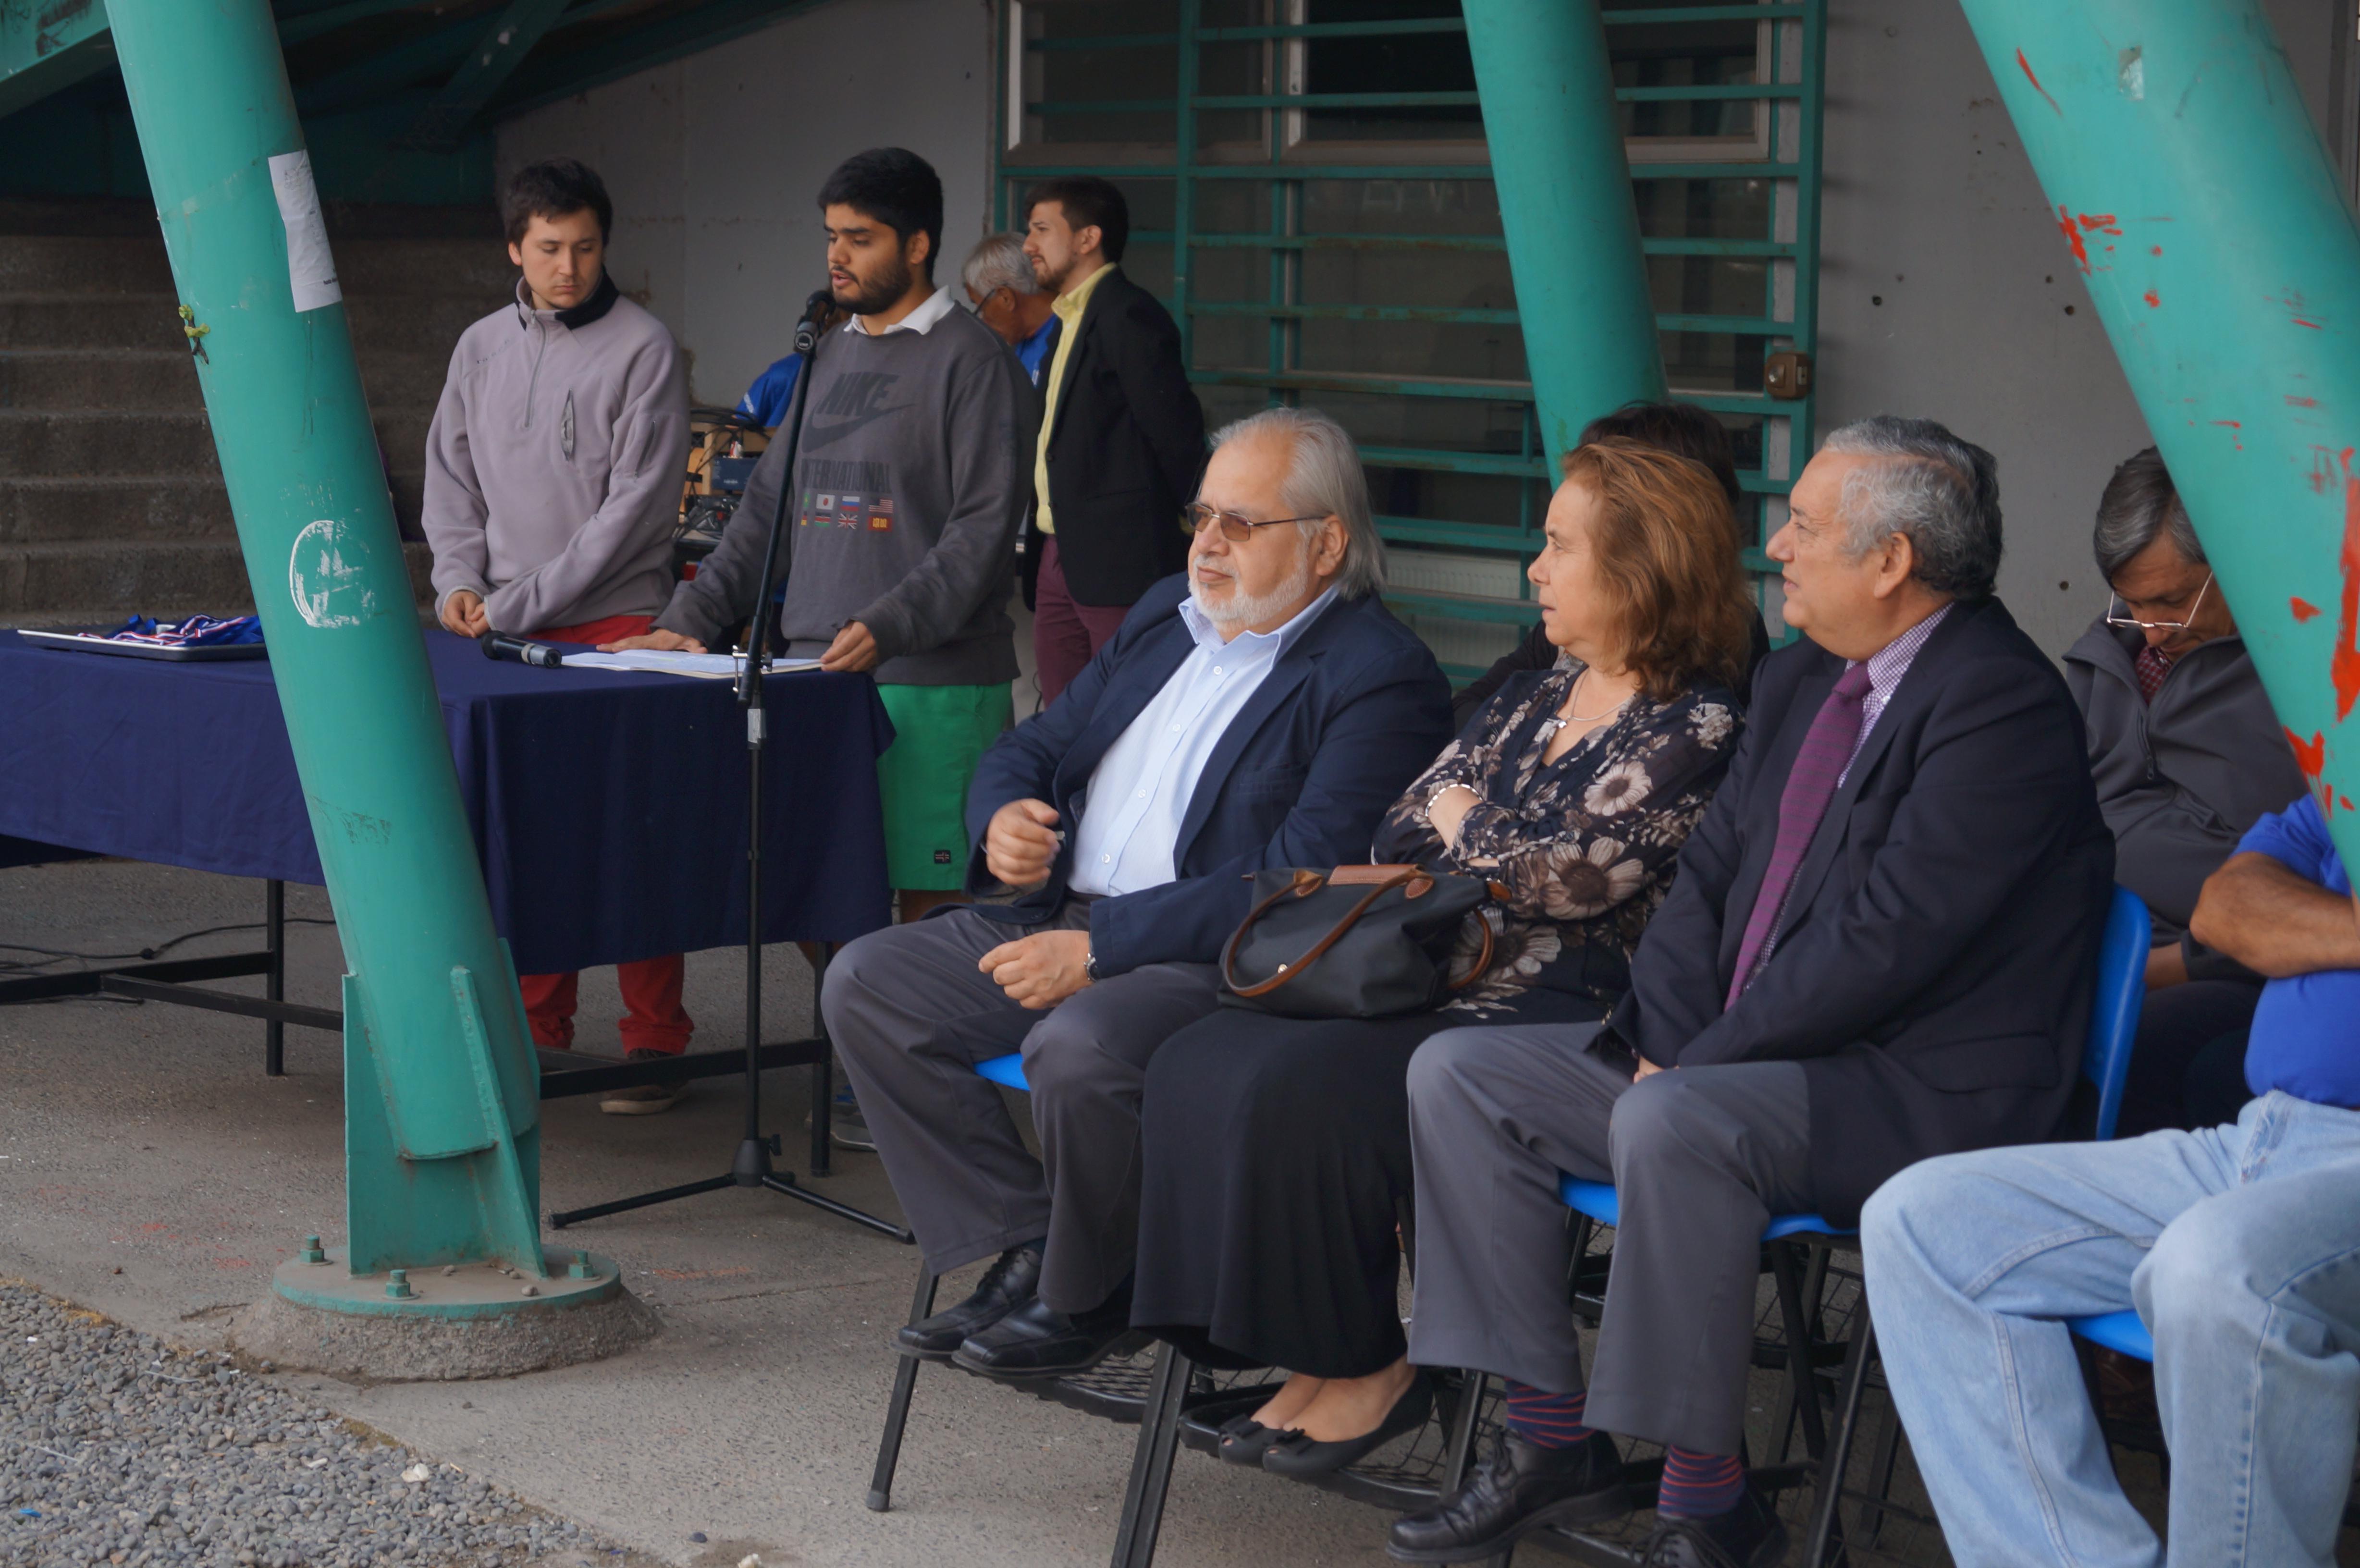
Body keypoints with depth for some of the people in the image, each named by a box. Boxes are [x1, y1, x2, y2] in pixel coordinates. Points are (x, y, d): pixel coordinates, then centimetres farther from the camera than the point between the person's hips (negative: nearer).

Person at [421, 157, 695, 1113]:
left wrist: (520, 603, -12)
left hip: (615, 628, -5)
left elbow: (635, 505, -10)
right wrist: (458, 581, -1)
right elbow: (452, 478, 18)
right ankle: (538, 1028, 17)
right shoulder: (482, 348, 13)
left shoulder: (643, 349, -4)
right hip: (507, 635, 5)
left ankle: (654, 1043, -1)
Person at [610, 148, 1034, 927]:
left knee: (929, 900, -6)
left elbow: (982, 527, -12)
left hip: (931, 686, -7)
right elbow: (768, 507, 21)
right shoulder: (828, 353, 18)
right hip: (813, 676, 7)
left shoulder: (971, 359, -4)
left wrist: (887, 628, -23)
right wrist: (689, 620, 11)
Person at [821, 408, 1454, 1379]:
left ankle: (1083, 1297, -9)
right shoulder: (1167, 617, 17)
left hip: (1222, 967, -8)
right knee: (863, 985, -6)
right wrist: (1002, 818, -1)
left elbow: (1298, 887, -20)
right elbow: (1033, 747, 25)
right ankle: (1023, 1251, -4)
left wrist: (1099, 950, -23)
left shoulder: (1380, 680, -10)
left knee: (1078, 1047, -36)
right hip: (1062, 918, 9)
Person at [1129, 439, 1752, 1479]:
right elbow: (1402, 833, 17)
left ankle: (1367, 1368, -11)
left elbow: (1569, 876, -16)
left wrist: (1465, 830, 2)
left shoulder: (1697, 728, -8)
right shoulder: (1534, 701, 19)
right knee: (1200, 1062, -10)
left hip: (1561, 1025, -9)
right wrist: (1486, 839, -4)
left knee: (1304, 1083, -27)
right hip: (1438, 990, 9)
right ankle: (1314, 1359, -8)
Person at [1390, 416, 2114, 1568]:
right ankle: (1551, 1436, 1)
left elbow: (1882, 942, -22)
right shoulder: (1797, 683, 14)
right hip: (1739, 1059, 10)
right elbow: (1709, 872, 15)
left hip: (1922, 1093, -10)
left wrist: (1690, 1068, -18)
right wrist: (1663, 1040, -3)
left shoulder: (2002, 707, -16)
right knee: (1455, 1073, 1)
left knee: (1670, 1125, -36)